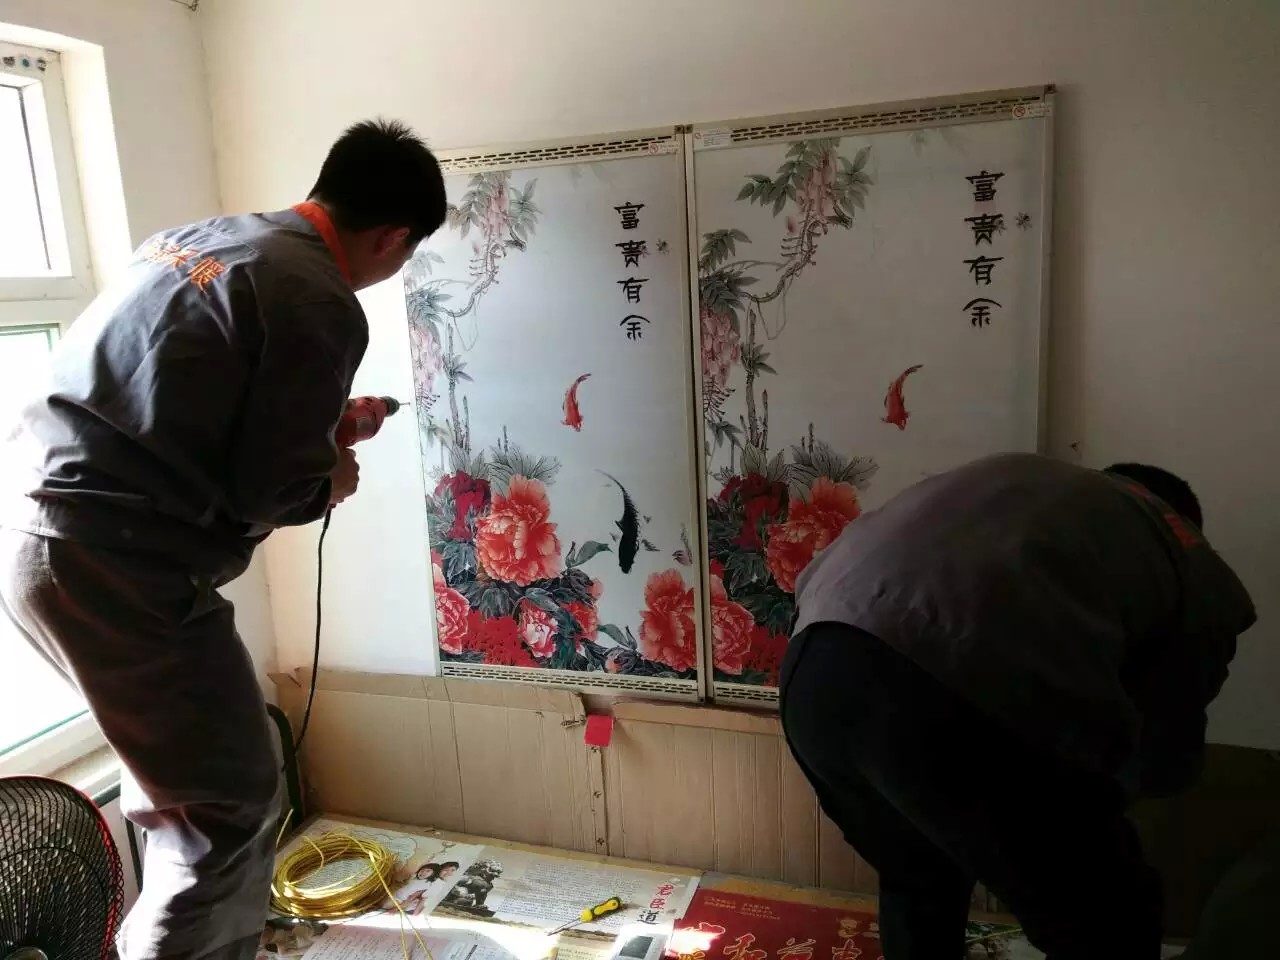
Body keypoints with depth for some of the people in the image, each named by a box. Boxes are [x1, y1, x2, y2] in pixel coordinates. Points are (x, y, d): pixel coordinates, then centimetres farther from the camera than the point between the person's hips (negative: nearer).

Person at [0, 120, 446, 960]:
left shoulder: (203, 236, 15)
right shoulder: (321, 304, -12)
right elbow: (270, 492, -14)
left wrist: (317, 427, 24)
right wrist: (332, 482, 8)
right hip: (111, 560, -10)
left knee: (182, 768, 25)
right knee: (233, 802, 4)